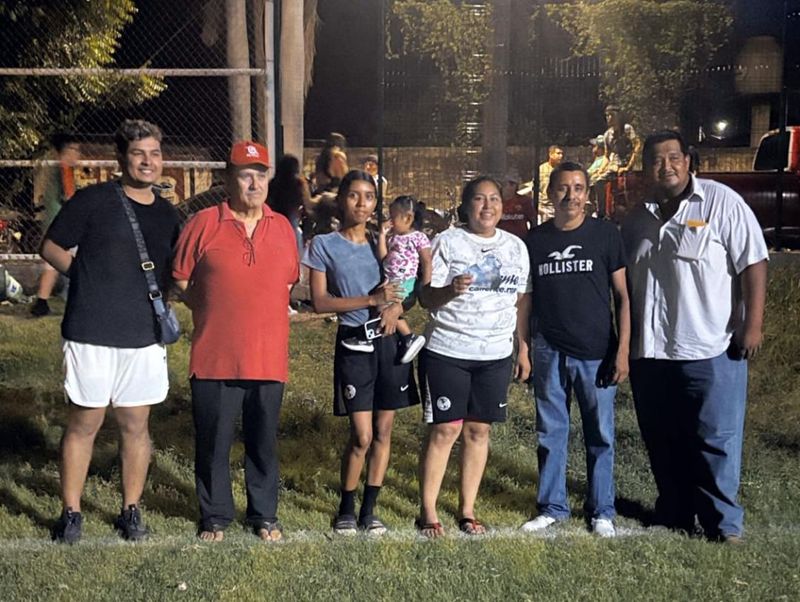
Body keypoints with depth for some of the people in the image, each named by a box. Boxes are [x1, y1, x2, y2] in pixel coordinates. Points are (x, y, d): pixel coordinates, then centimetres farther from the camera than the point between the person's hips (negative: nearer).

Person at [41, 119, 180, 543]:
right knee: (84, 422, 5)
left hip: (144, 335, 4)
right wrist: (86, 275, -6)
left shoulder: (167, 214, 10)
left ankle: (131, 511, 23)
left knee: (135, 425, 10)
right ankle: (71, 513, 18)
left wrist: (160, 286, 2)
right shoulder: (93, 200, -4)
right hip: (91, 332, -4)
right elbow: (51, 247, 3)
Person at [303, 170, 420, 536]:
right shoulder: (324, 245, -1)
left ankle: (369, 509, 21)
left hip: (388, 341, 4)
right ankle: (346, 509, 16)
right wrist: (371, 299, -18)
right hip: (353, 343, -4)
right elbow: (320, 302, -7)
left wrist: (394, 306, -11)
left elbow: (399, 291, 14)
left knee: (383, 431, 7)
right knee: (362, 437, -5)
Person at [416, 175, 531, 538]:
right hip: (446, 351, -4)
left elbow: (523, 300, 14)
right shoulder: (448, 242, -3)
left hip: (496, 355, 4)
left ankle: (467, 510, 19)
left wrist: (524, 349, 10)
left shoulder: (516, 246, 9)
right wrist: (450, 290, -28)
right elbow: (427, 297, -7)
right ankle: (428, 511, 9)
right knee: (444, 429, -3)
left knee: (478, 430, 8)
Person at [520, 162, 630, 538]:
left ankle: (601, 511, 21)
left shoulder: (606, 234, 0)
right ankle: (552, 506, 24)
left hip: (596, 352, -2)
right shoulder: (535, 239, 5)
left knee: (600, 435, 7)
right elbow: (526, 298, 11)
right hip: (549, 352, 2)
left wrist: (623, 350, -6)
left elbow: (623, 295, 0)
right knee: (550, 432, 10)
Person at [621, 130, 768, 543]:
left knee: (715, 440, 1)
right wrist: (624, 338, 16)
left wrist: (752, 325, -13)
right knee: (662, 442, 13)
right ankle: (674, 517, 28)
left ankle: (723, 524, 15)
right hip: (650, 353, 6)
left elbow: (753, 265, -8)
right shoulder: (638, 219, 12)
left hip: (711, 350, -5)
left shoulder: (722, 203, -5)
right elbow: (624, 283, 19)